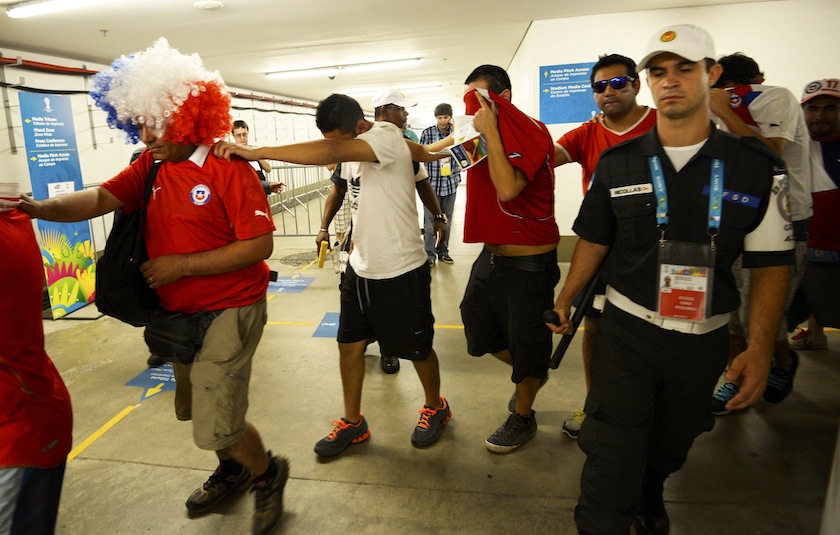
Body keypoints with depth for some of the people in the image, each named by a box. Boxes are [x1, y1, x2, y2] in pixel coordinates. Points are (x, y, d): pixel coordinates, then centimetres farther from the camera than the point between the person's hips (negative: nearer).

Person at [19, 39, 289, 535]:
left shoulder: (228, 168, -17)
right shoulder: (149, 167, 3)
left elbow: (260, 244, -22)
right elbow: (100, 198, -7)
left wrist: (180, 264, -21)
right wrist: (39, 207, -25)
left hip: (229, 310, -7)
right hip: (179, 310, 8)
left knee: (216, 424, -7)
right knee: (197, 409, 21)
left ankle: (267, 472, 23)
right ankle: (232, 470, 47)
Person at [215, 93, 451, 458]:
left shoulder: (386, 136, -20)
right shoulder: (367, 145, 6)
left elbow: (332, 152, -39)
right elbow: (417, 151, 23)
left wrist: (257, 152, -39)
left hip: (401, 272, -8)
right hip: (361, 267, 8)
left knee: (417, 349, 10)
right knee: (349, 345, 11)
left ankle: (435, 408, 37)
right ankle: (352, 422, 29)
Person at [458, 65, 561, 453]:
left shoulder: (531, 133, -17)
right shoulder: (490, 135, 7)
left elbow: (508, 188, -31)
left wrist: (490, 130, -26)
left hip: (528, 261, -8)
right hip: (492, 254, 9)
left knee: (525, 340, 7)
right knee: (476, 321, 18)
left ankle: (523, 418, 31)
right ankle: (529, 374, 44)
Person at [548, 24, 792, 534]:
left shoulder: (759, 168, -6)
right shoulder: (617, 163, -4)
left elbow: (772, 263, -3)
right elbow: (594, 239, 6)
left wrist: (760, 349, -9)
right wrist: (565, 300, 9)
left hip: (705, 339, 2)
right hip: (627, 330, -1)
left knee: (671, 445, 23)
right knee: (612, 458, -3)